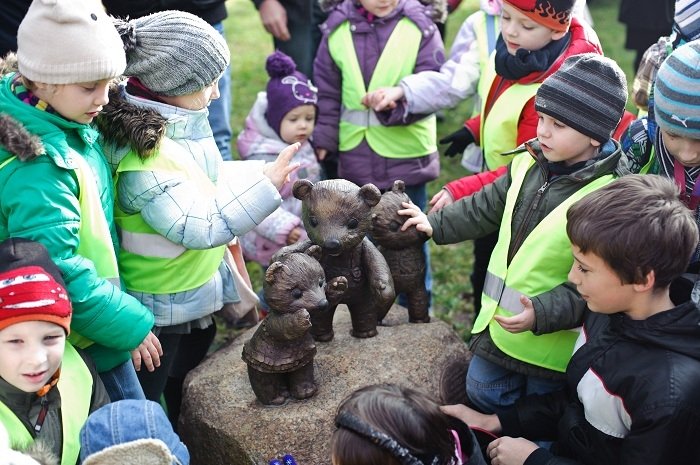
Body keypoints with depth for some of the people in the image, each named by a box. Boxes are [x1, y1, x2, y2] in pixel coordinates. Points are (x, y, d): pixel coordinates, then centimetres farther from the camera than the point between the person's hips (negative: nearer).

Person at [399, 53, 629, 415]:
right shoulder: (531, 161, -3)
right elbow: (488, 207, 14)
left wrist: (542, 314, -32)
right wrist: (435, 225, 17)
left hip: (552, 342, -6)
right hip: (497, 322, 7)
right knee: (481, 398, 24)